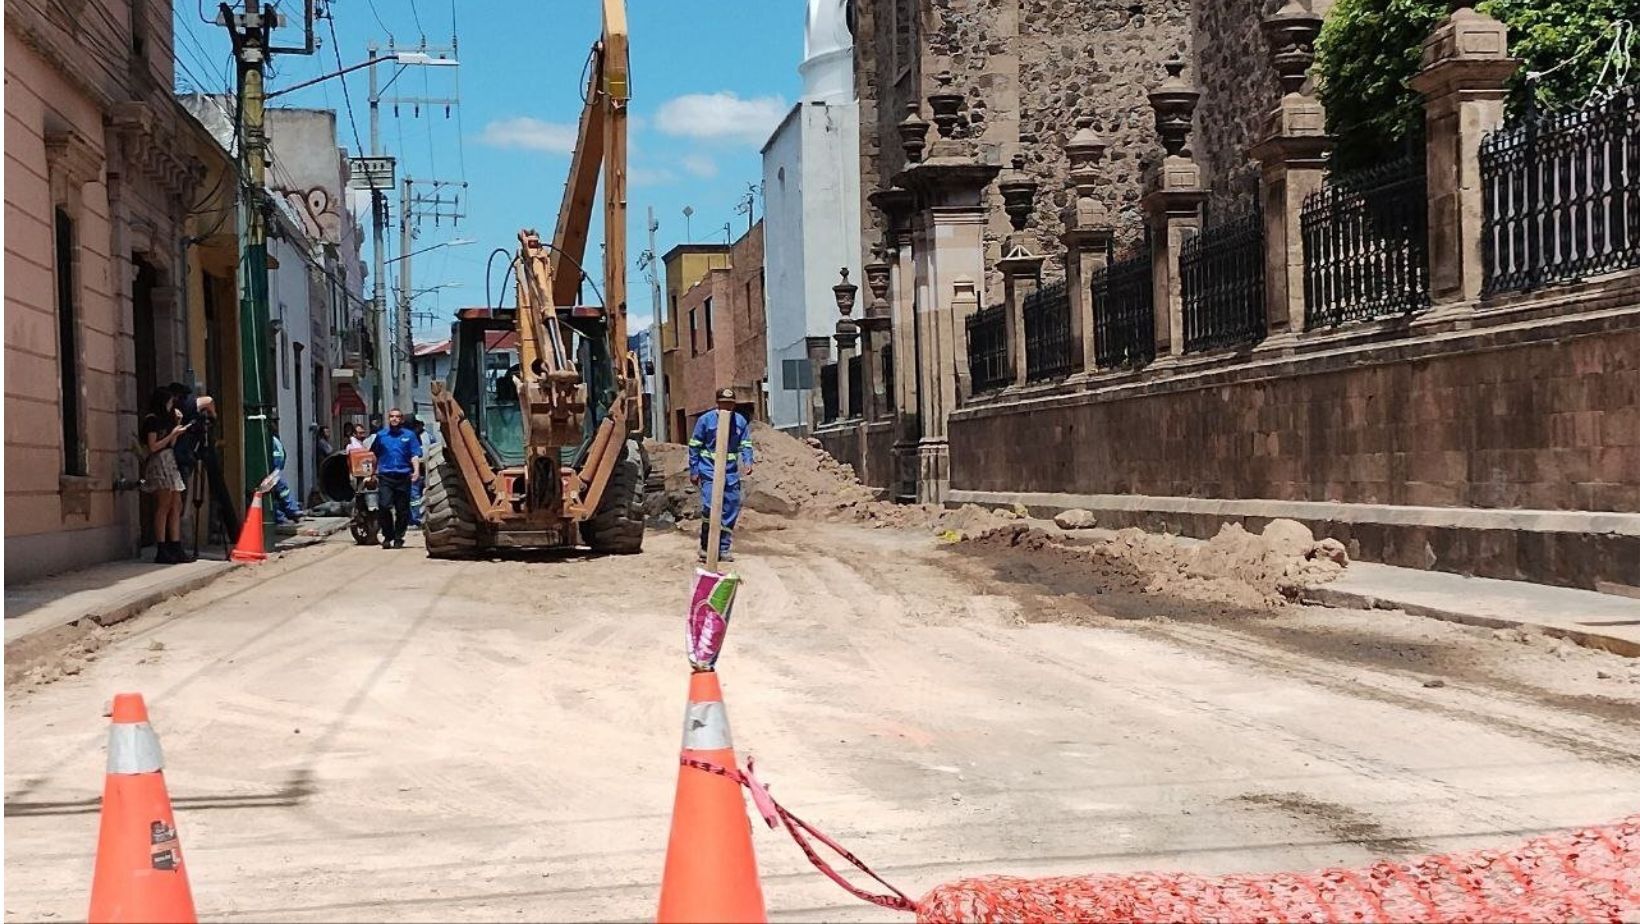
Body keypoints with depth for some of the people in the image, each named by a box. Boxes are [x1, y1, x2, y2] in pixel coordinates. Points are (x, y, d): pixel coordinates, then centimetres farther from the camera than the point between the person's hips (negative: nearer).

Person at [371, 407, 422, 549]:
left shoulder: (409, 435, 8)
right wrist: (373, 473, 14)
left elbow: (415, 455, 3)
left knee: (402, 510, 3)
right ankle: (387, 536, -1)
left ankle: (398, 538, 13)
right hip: (385, 476, 0)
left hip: (403, 476, 0)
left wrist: (416, 471, -12)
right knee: (385, 506, -13)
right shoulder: (381, 435, 12)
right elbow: (374, 456, 17)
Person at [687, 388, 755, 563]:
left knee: (731, 510, 4)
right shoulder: (706, 420, -2)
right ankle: (705, 547, -3)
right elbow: (694, 446, 2)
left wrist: (748, 461, -13)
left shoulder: (741, 422, 6)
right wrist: (693, 471, -1)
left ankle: (723, 548, 15)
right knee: (710, 507, -17)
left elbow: (746, 445, 7)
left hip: (731, 473, 4)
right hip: (709, 471, -4)